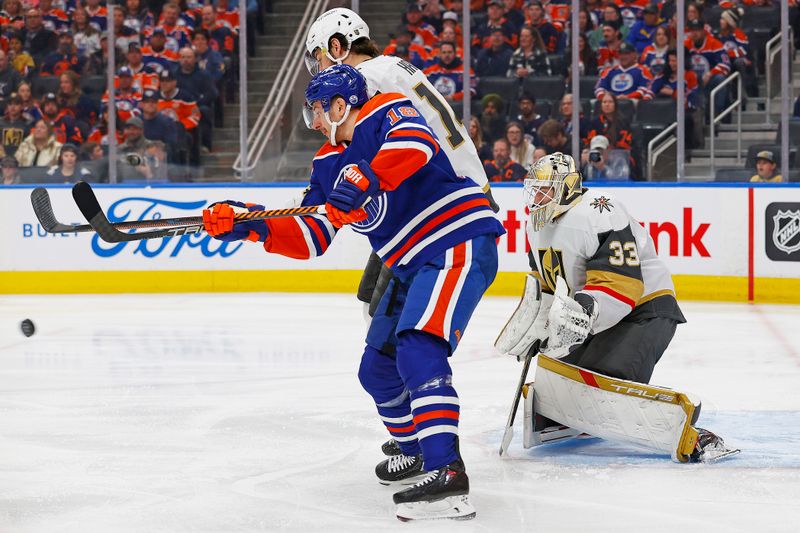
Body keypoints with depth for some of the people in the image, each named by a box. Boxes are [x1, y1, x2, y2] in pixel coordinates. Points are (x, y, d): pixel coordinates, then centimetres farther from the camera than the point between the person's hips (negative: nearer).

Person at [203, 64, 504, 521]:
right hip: (412, 264, 10)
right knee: (378, 370, 15)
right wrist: (252, 226, -1)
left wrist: (368, 178, -42)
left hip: (459, 241, -10)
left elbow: (417, 144, -32)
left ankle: (447, 475, -34)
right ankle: (416, 449, 39)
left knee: (418, 351, -26)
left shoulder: (389, 113, -8)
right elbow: (309, 238, 11)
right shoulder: (330, 164, 16)